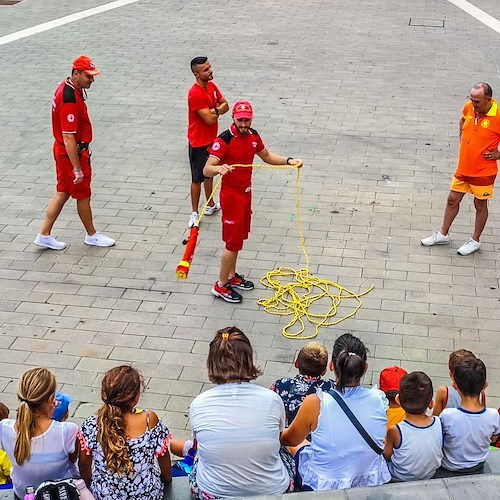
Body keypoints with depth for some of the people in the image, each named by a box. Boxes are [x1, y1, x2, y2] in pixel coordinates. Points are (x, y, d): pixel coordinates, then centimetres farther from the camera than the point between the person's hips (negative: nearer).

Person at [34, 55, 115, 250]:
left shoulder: (67, 87, 4)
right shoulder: (70, 100, -28)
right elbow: (68, 138, -28)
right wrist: (77, 168, -26)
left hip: (63, 151, 9)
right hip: (71, 153, -9)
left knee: (63, 192, 16)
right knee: (83, 195, 9)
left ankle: (44, 235, 21)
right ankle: (91, 235, 28)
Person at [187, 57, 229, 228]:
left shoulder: (211, 86, 2)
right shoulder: (195, 94, -27)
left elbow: (225, 105, 3)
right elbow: (210, 119, -29)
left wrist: (215, 110, -19)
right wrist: (218, 110, -8)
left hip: (211, 139, 9)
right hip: (199, 143, -9)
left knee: (210, 173, 22)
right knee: (197, 178, 3)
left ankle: (210, 206, 39)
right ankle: (195, 213, 14)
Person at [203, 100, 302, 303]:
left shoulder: (253, 136, 1)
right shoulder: (224, 140, -23)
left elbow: (267, 156, 19)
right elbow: (206, 170, -30)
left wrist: (288, 161, 5)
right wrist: (219, 168, -52)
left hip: (246, 193, 8)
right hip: (232, 196, -7)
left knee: (239, 238, 19)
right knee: (233, 243, -1)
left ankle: (231, 276, 35)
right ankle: (221, 286, 13)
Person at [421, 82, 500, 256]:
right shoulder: (469, 107, -5)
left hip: (483, 171, -6)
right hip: (463, 168, 6)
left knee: (480, 205, 11)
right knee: (452, 200, 15)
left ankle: (475, 241, 28)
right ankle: (443, 235, 32)